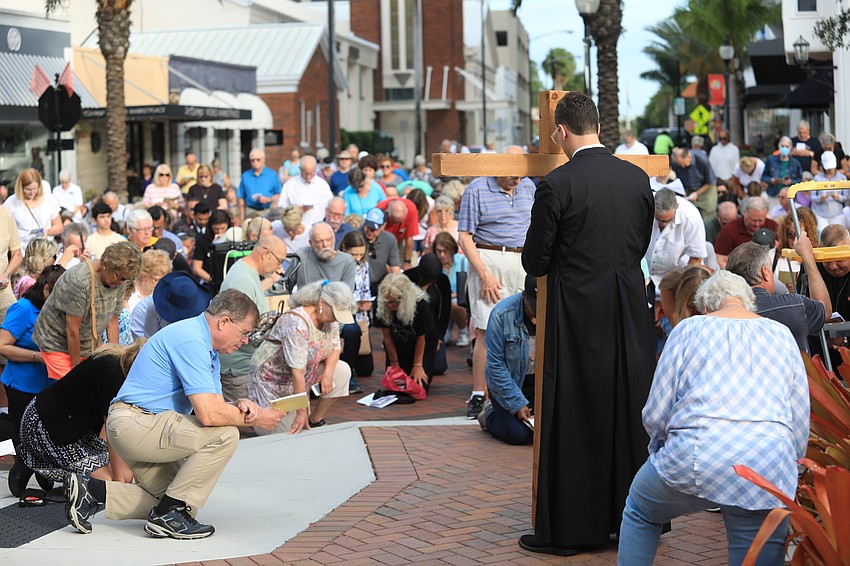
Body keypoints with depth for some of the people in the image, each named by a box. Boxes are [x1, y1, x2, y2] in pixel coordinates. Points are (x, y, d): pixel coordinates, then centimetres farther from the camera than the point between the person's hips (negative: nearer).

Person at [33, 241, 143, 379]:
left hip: (88, 346, 6)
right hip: (58, 344, -6)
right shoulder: (78, 281, -28)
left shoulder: (118, 282, -5)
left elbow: (112, 322, 4)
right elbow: (72, 330, -23)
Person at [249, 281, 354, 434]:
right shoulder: (296, 323, -33)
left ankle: (315, 421, 3)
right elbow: (298, 371, -33)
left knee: (342, 371, -10)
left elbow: (335, 348, 5)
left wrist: (328, 372, -18)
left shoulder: (330, 317, -7)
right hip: (274, 377, -8)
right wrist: (302, 412, -31)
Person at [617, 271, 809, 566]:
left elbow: (655, 415, 5)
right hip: (770, 469, 2)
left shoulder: (690, 329, 9)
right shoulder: (782, 334, 16)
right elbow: (801, 424, 14)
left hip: (697, 460, -2)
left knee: (639, 511, 27)